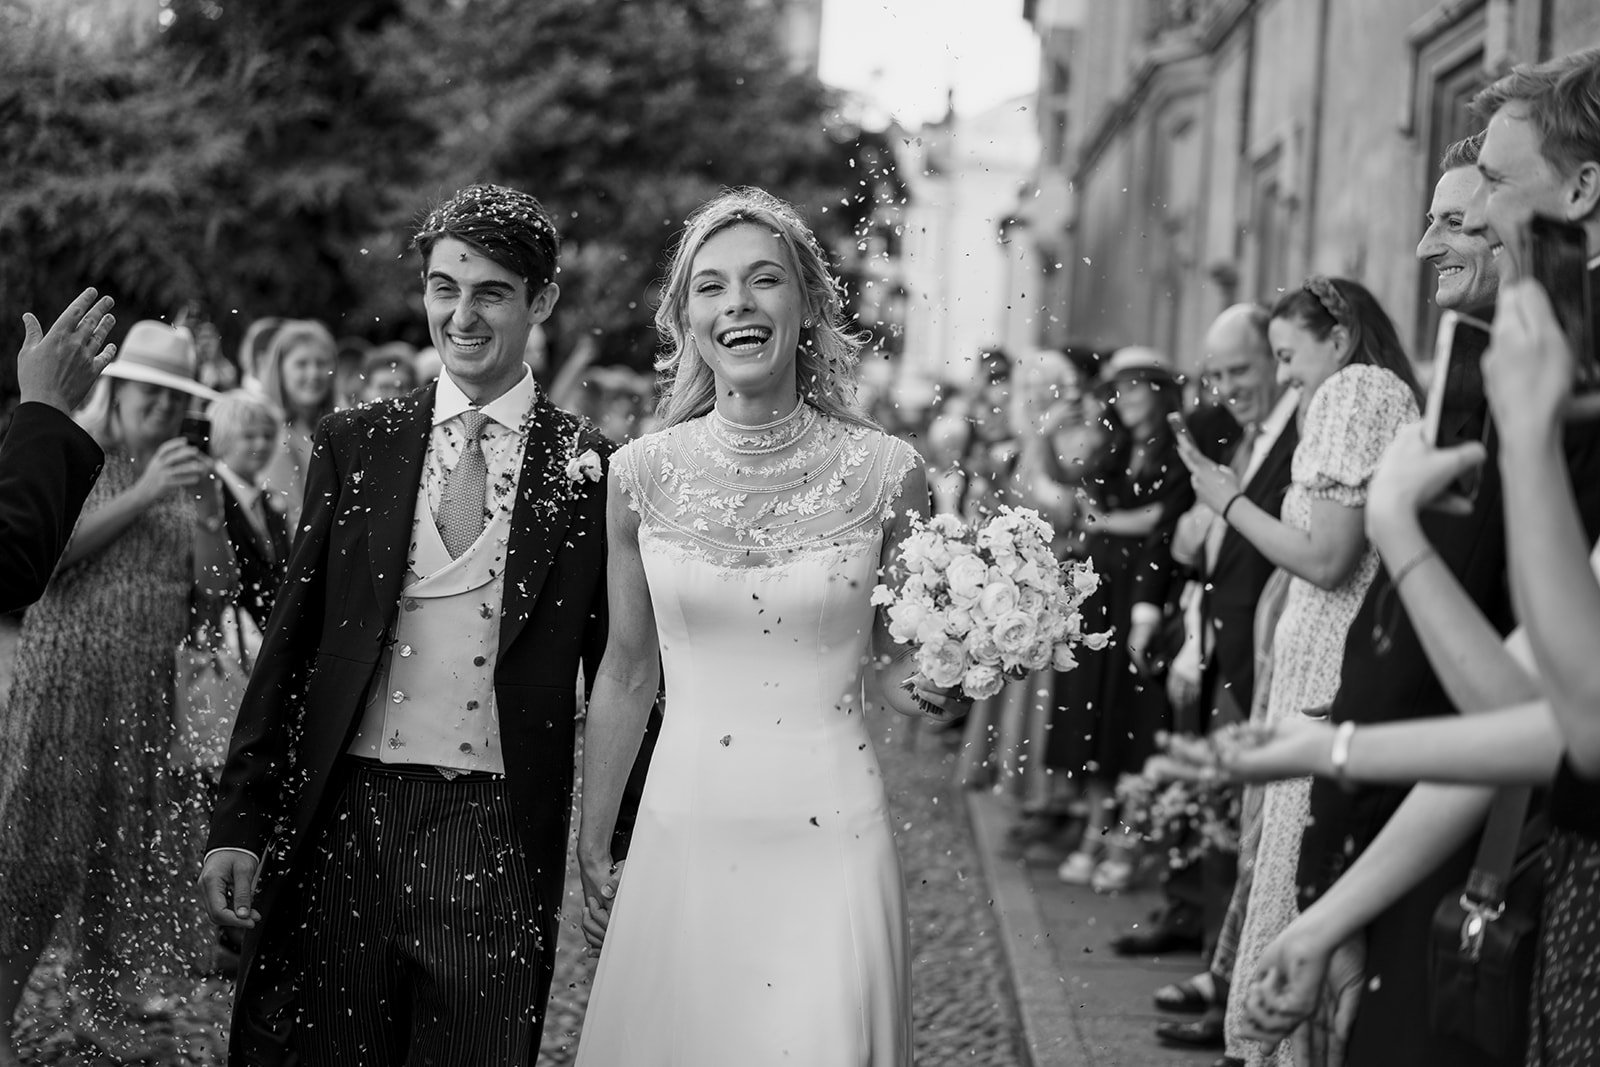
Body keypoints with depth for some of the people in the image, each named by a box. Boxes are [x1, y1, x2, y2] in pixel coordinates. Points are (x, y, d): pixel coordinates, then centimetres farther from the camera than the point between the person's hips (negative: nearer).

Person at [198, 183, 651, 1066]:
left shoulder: (588, 467, 1)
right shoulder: (354, 444, 7)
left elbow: (616, 678, 6)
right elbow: (289, 641, 6)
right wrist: (239, 822, 0)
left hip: (496, 830, -1)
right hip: (341, 818, 2)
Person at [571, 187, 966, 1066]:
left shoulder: (885, 472, -4)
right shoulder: (642, 474, 0)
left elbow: (898, 661, 9)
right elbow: (625, 673, 10)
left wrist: (930, 687, -13)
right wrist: (593, 848, 14)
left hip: (830, 838, -1)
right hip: (683, 836, 1)